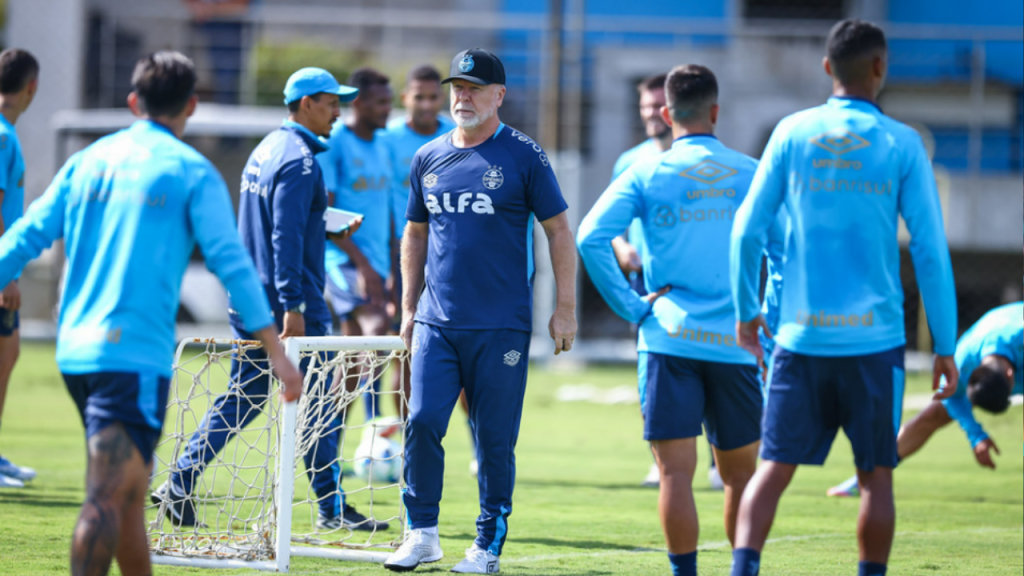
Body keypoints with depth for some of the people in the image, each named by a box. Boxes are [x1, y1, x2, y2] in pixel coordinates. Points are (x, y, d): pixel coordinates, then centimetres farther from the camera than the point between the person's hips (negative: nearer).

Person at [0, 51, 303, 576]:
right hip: (136, 353, -6)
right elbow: (230, 262, -9)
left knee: (129, 491, 18)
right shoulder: (192, 172, -3)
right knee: (108, 497, -12)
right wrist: (276, 351, -9)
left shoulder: (89, 161, 11)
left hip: (76, 349, 6)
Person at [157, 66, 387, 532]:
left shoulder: (266, 149, 15)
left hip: (250, 299, 9)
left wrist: (324, 224, 21)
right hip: (284, 303, -9)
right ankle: (331, 508, 6)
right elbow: (286, 237, -22)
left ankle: (180, 481, 2)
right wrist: (292, 305, -24)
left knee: (242, 398, 11)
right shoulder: (299, 160, -15)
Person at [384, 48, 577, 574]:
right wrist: (409, 306, 16)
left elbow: (558, 231, 0)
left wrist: (565, 308, -4)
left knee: (494, 439, 0)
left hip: (501, 326, -3)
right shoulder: (428, 158, 11)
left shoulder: (524, 156, -2)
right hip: (436, 322, 4)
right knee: (422, 421, -6)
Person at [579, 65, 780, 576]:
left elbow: (591, 237, -9)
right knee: (740, 471, 12)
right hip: (736, 343, 2)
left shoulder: (645, 174, 2)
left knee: (676, 471, -3)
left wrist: (630, 306, -4)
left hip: (668, 339, -2)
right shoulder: (750, 173, 6)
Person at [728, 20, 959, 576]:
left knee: (773, 467, 1)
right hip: (875, 337, -1)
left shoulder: (793, 134, 3)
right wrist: (945, 347, 2)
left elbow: (747, 230, 2)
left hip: (801, 336, 2)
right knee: (876, 476, 8)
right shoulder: (900, 143, -1)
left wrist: (746, 311, 15)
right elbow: (930, 250, -3)